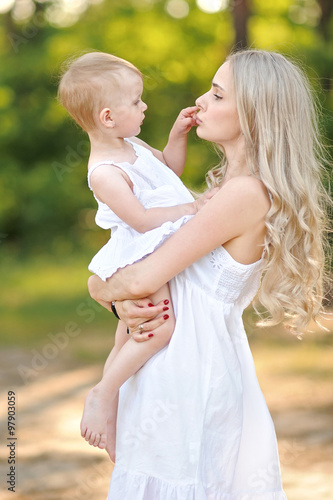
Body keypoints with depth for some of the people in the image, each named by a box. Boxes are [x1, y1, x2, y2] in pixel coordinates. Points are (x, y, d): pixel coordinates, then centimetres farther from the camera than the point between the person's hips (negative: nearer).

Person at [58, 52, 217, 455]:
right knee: (162, 323, -31)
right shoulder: (105, 173, -22)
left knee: (130, 334, 18)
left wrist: (177, 134, 11)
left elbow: (169, 168, 26)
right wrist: (193, 207, -20)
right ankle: (102, 394, -16)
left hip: (163, 252, 10)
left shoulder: (131, 146, 9)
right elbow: (144, 219, -25)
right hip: (139, 261, -10)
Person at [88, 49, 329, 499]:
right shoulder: (233, 186, 11)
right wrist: (125, 304, -7)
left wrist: (101, 288, 3)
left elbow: (144, 279, -18)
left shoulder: (246, 194, -19)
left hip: (191, 374, -9)